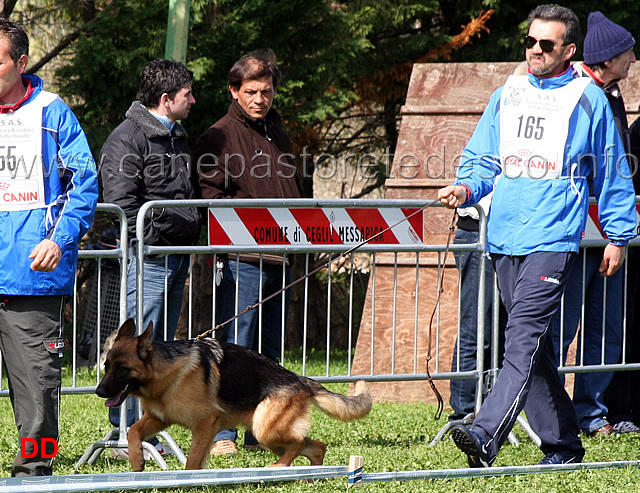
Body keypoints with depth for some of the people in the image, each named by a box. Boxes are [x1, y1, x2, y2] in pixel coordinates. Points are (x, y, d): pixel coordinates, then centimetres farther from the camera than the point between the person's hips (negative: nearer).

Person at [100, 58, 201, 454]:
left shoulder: (178, 137, 19)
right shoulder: (127, 138, -10)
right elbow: (121, 201, -17)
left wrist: (191, 238, 19)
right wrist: (152, 240, -17)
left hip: (177, 256, 9)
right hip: (147, 258, -9)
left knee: (161, 346, 10)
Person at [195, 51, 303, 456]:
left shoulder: (278, 136, 21)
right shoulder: (219, 137, -1)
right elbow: (211, 196, -8)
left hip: (281, 257, 7)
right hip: (242, 259, -7)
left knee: (269, 351, 9)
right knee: (236, 347, -9)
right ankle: (222, 435, -7)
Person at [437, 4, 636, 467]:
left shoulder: (588, 99, 3)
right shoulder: (507, 96, 15)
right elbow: (483, 159, 18)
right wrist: (467, 188, -3)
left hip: (553, 240, -6)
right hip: (504, 238, 6)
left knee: (524, 336, -18)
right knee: (534, 345, 9)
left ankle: (487, 435, -30)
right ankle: (562, 443, 19)